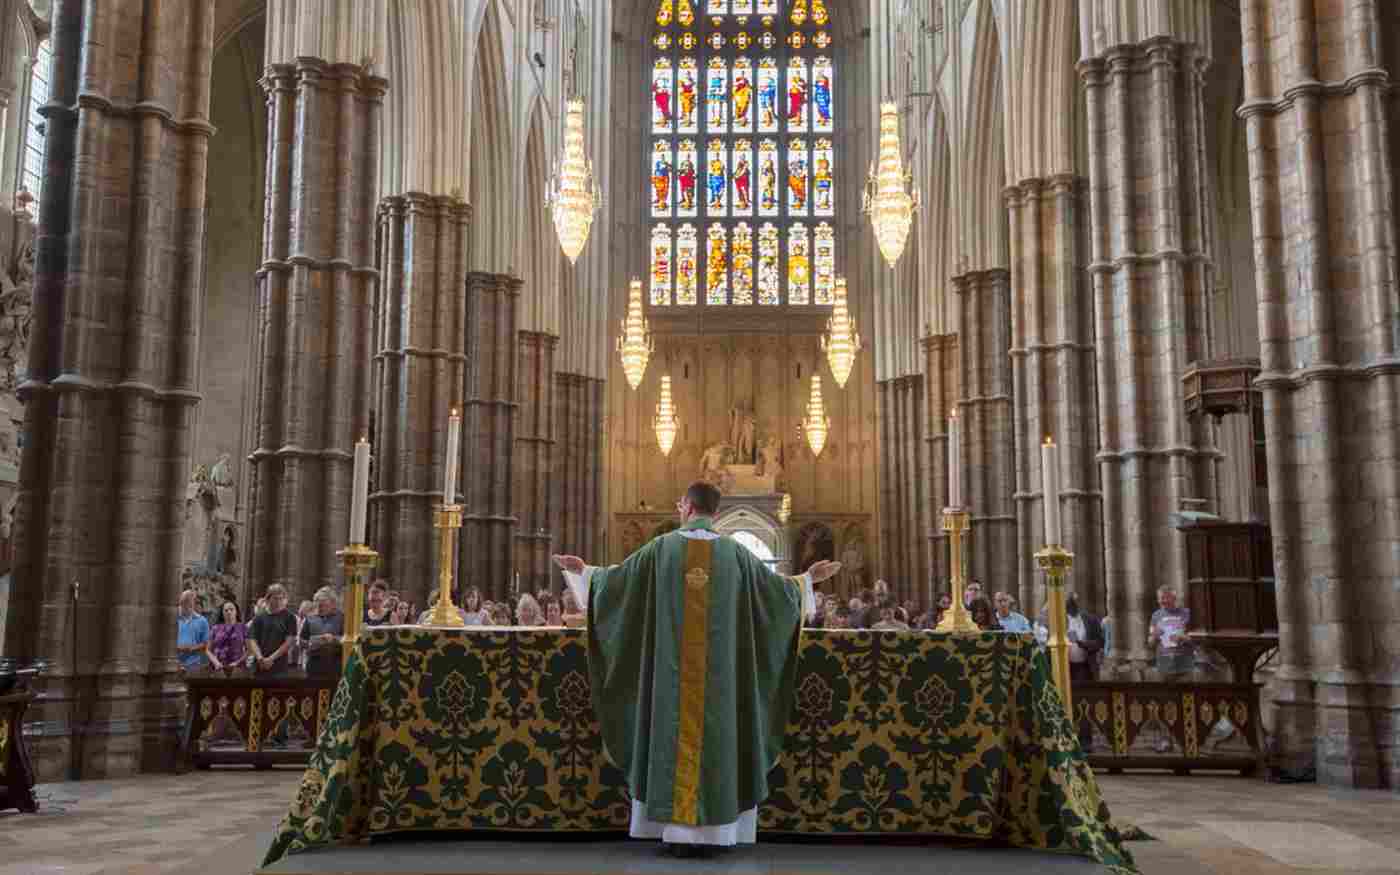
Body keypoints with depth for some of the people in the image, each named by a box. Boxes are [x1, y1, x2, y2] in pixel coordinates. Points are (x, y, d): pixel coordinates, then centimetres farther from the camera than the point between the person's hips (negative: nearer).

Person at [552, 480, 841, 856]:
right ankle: (710, 830, 6)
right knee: (714, 734, 6)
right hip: (718, 669, 1)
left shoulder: (662, 547, -1)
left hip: (673, 667, -1)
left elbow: (615, 577, 7)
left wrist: (584, 570, 26)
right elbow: (776, 585, 9)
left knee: (676, 734, 5)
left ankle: (676, 829, 6)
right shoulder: (735, 552, 1)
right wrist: (808, 579, 28)